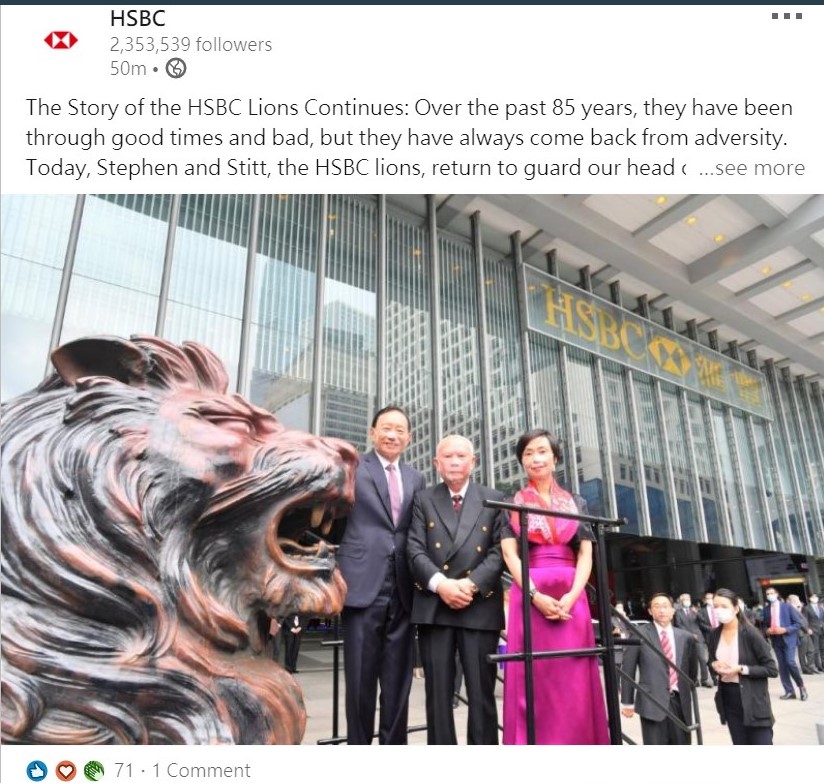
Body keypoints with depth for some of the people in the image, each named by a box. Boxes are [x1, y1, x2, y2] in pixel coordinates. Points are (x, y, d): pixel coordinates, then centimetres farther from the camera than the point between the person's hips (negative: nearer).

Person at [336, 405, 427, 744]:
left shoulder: (416, 480, 15)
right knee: (360, 681, 4)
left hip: (402, 590, 4)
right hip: (363, 585, -4)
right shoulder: (351, 468, 2)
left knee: (398, 682, 11)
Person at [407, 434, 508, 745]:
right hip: (434, 607, 1)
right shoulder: (423, 500, 11)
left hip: (480, 607, 0)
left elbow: (500, 551, 1)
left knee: (481, 692, 4)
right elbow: (415, 550, 1)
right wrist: (440, 583, -15)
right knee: (438, 692, 6)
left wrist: (472, 584, -13)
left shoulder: (494, 499, 9)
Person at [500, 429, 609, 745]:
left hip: (571, 598, 2)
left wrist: (571, 596, -11)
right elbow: (510, 555, -2)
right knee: (533, 681, -1)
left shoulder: (575, 503, 13)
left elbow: (585, 555, 5)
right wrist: (536, 596, -15)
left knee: (575, 683, 2)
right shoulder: (512, 503, 7)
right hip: (529, 597, -2)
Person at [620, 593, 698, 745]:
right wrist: (627, 702, -2)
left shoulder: (686, 637, 7)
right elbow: (627, 669, -2)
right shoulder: (640, 634, -4)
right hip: (652, 702, -4)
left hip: (680, 701, 4)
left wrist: (687, 691, 17)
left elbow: (692, 668, 22)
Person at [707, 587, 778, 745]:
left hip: (752, 700, -5)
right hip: (728, 699, 5)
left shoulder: (750, 633, -14)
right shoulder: (714, 634, 2)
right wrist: (714, 665, -6)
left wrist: (741, 669, -20)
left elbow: (772, 669, -12)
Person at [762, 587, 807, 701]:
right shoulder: (766, 609, 7)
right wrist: (767, 631, -8)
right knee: (782, 666, 3)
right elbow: (765, 625, 15)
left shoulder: (787, 607, -2)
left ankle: (801, 686, 8)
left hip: (788, 639, -4)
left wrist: (785, 630, -17)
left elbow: (798, 623, -4)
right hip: (776, 640, 4)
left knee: (790, 662, -16)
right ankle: (789, 691, 11)